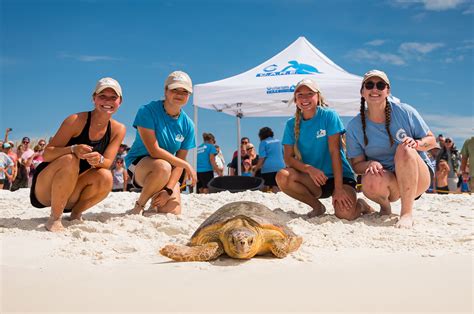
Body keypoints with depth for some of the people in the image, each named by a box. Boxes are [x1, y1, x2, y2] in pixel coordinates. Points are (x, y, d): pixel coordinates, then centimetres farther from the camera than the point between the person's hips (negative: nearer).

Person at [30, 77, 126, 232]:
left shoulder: (118, 130, -3)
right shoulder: (77, 120, -17)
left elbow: (107, 163, -9)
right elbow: (47, 154, -19)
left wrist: (99, 160, -33)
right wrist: (73, 149, -38)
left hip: (69, 193, 4)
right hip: (44, 190, -3)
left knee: (105, 178, -24)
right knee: (70, 160, -33)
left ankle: (75, 214, -1)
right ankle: (54, 218, -18)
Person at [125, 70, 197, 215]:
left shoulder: (187, 124, -3)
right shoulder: (148, 111, -17)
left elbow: (179, 163, -4)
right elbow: (154, 150, -24)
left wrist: (168, 190, -19)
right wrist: (187, 165, -19)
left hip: (167, 173, 5)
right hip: (138, 164, -4)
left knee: (173, 213, -14)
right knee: (163, 166, -38)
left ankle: (155, 202, 22)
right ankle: (139, 206, -13)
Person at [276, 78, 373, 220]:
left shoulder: (329, 115, -7)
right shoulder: (291, 124, 2)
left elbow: (334, 151, -14)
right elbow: (288, 158, -5)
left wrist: (338, 188, -20)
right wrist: (309, 169, -26)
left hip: (338, 176, -3)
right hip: (313, 179, 3)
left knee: (345, 213, -30)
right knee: (282, 177, -27)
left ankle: (360, 205, 11)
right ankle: (317, 207, -1)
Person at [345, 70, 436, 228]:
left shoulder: (404, 112, -6)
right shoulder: (354, 126, -3)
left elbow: (431, 140, 2)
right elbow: (356, 164, 0)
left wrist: (416, 143, -21)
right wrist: (370, 163, -24)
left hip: (417, 176, 0)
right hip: (386, 176, 0)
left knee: (404, 149, -33)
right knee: (371, 181, -36)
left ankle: (407, 213, -30)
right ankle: (384, 206, 2)